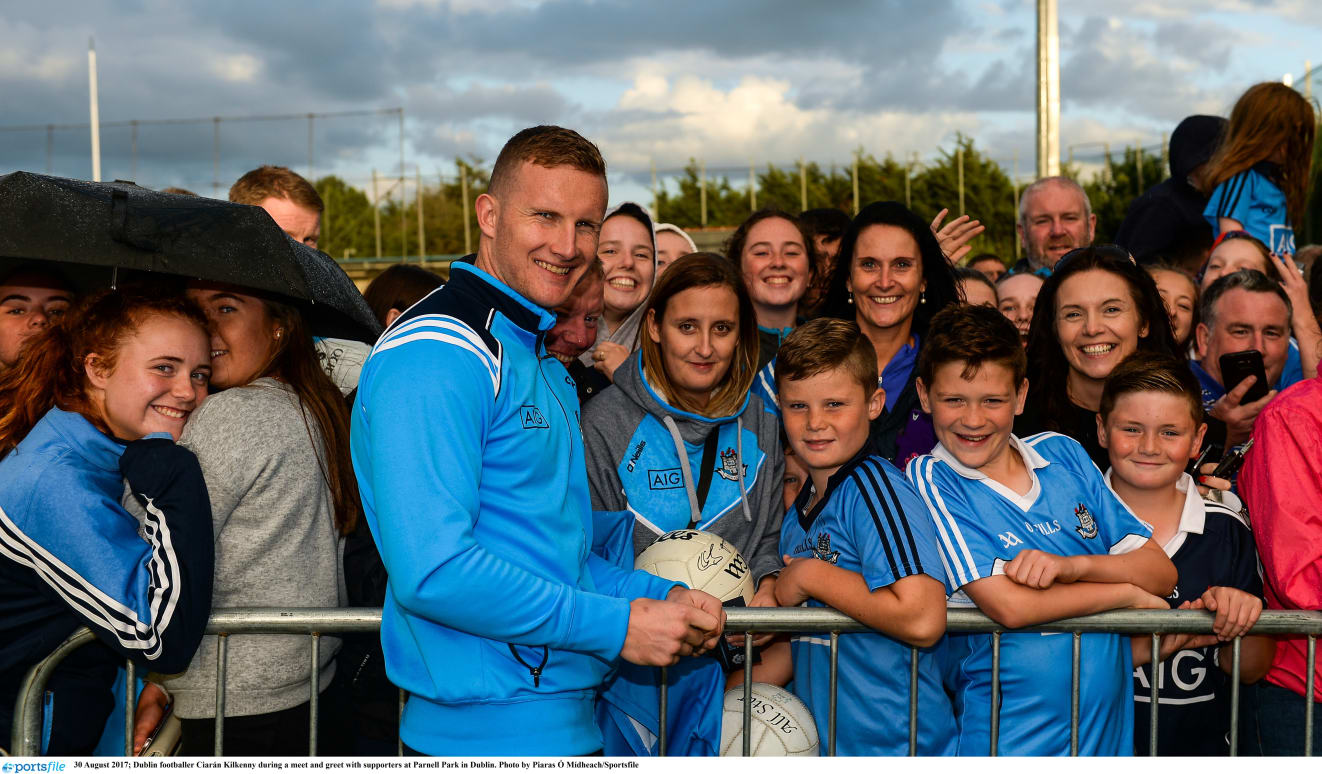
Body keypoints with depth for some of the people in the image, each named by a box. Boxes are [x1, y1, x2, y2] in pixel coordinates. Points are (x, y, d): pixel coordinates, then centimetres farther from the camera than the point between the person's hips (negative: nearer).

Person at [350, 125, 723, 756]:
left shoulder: (543, 360, 14)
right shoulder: (435, 353, -18)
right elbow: (432, 571, -26)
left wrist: (662, 596, 2)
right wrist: (617, 626, -19)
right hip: (487, 732, -9)